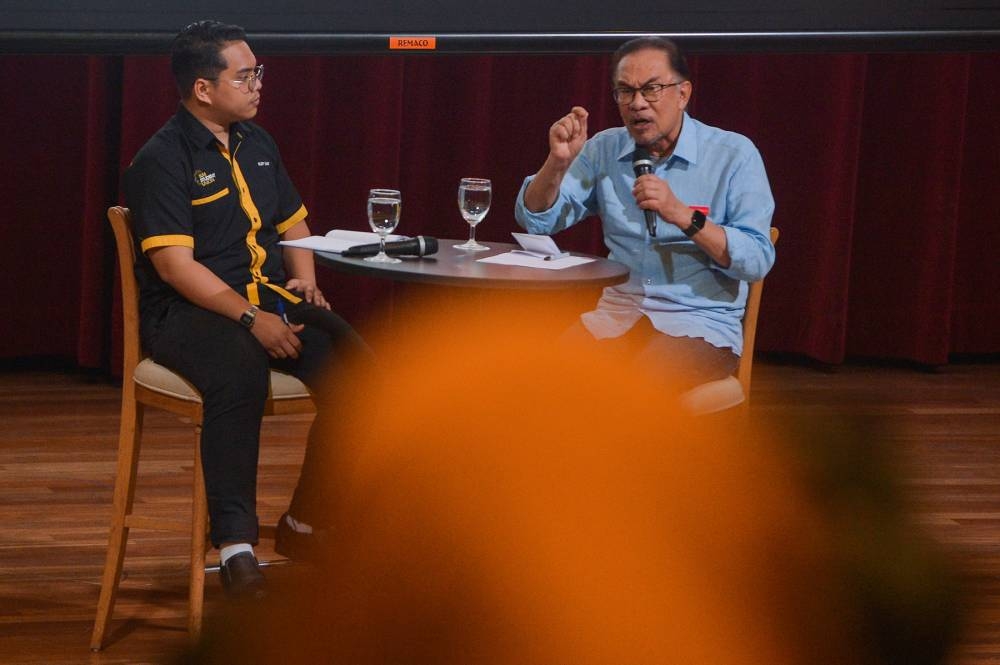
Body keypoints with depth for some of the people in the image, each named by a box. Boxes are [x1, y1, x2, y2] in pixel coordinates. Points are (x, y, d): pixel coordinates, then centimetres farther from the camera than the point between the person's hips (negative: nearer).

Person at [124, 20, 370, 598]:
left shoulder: (257, 144, 17)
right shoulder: (163, 161, -8)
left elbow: (293, 222, 30)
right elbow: (174, 265, -17)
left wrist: (305, 279, 9)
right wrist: (250, 319, -25)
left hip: (271, 297, 7)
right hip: (186, 312, -7)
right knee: (240, 372, -40)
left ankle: (306, 525, -5)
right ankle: (236, 545, -37)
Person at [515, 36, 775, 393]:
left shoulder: (734, 154, -3)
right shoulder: (604, 150, 10)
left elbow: (758, 260, -11)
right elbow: (536, 220, 7)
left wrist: (682, 215, -23)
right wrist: (558, 162, -11)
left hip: (701, 320, -4)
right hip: (618, 313, 4)